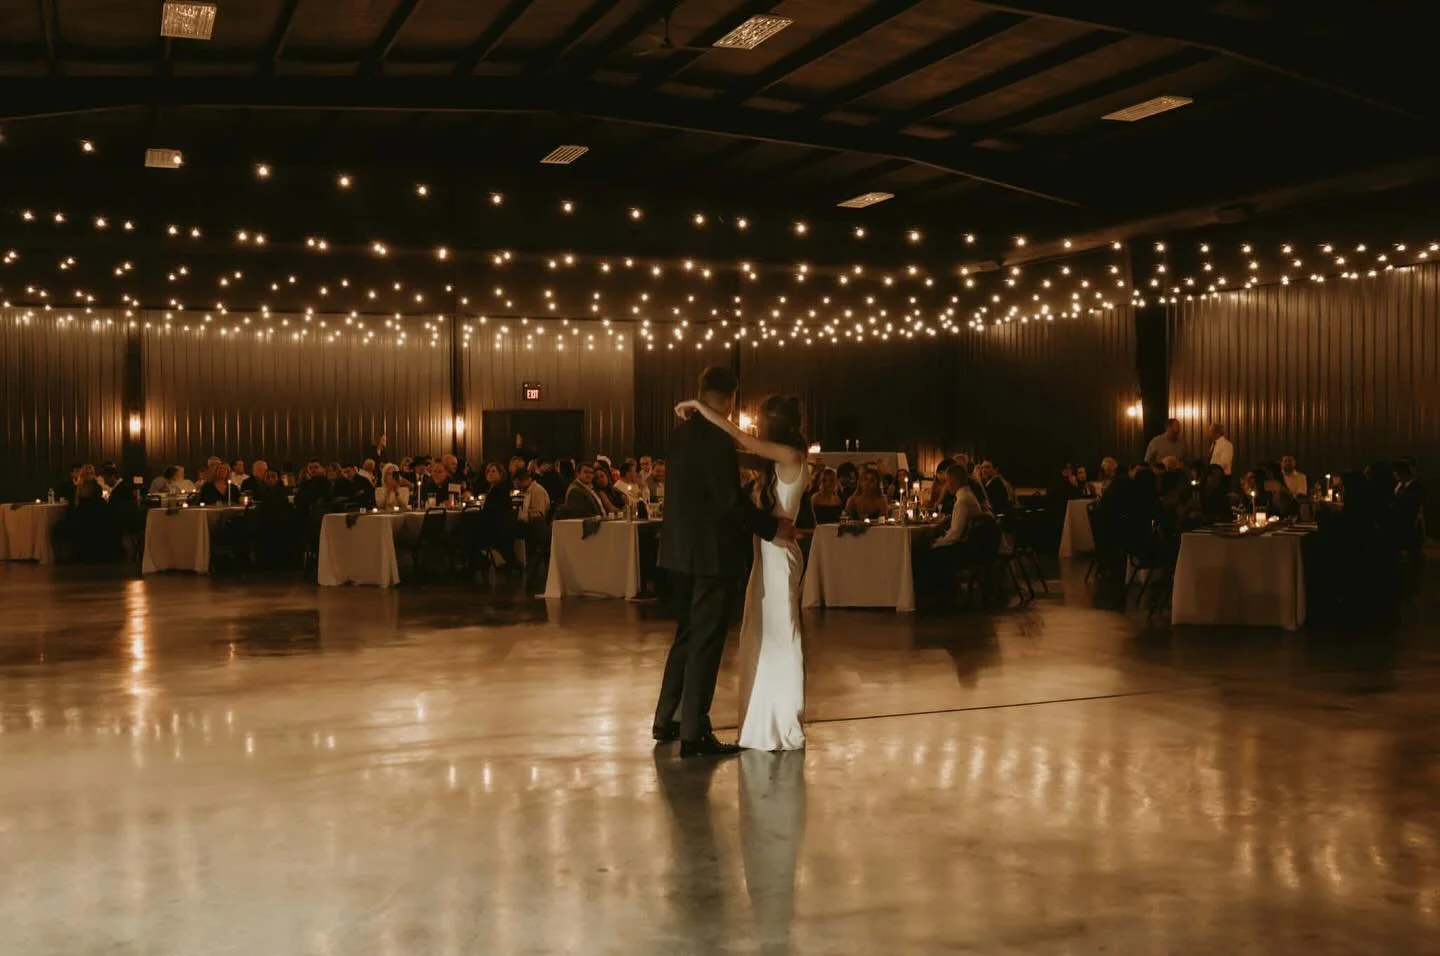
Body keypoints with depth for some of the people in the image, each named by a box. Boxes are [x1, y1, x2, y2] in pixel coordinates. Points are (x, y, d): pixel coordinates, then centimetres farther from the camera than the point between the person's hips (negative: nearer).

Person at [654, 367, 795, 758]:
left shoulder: (681, 433, 8)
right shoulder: (717, 439, -18)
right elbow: (730, 502, -22)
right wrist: (772, 527, -11)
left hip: (681, 549, 9)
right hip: (711, 551, -9)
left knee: (687, 635, 19)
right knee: (706, 641, -1)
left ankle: (665, 719, 27)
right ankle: (693, 733, 4)